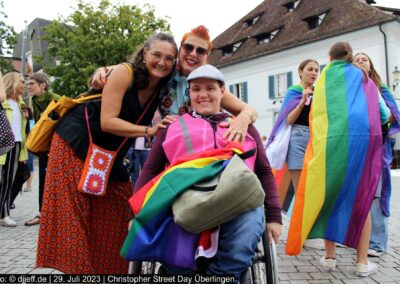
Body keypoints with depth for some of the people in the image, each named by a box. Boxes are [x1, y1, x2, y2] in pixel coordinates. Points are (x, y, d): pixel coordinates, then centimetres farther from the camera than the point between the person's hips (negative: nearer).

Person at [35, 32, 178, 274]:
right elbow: (107, 122, -24)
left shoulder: (161, 89, 2)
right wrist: (149, 130, -29)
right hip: (76, 144, -6)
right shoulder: (124, 73, -18)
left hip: (109, 154, 7)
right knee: (73, 217, -5)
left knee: (112, 217, 8)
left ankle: (105, 267, 21)